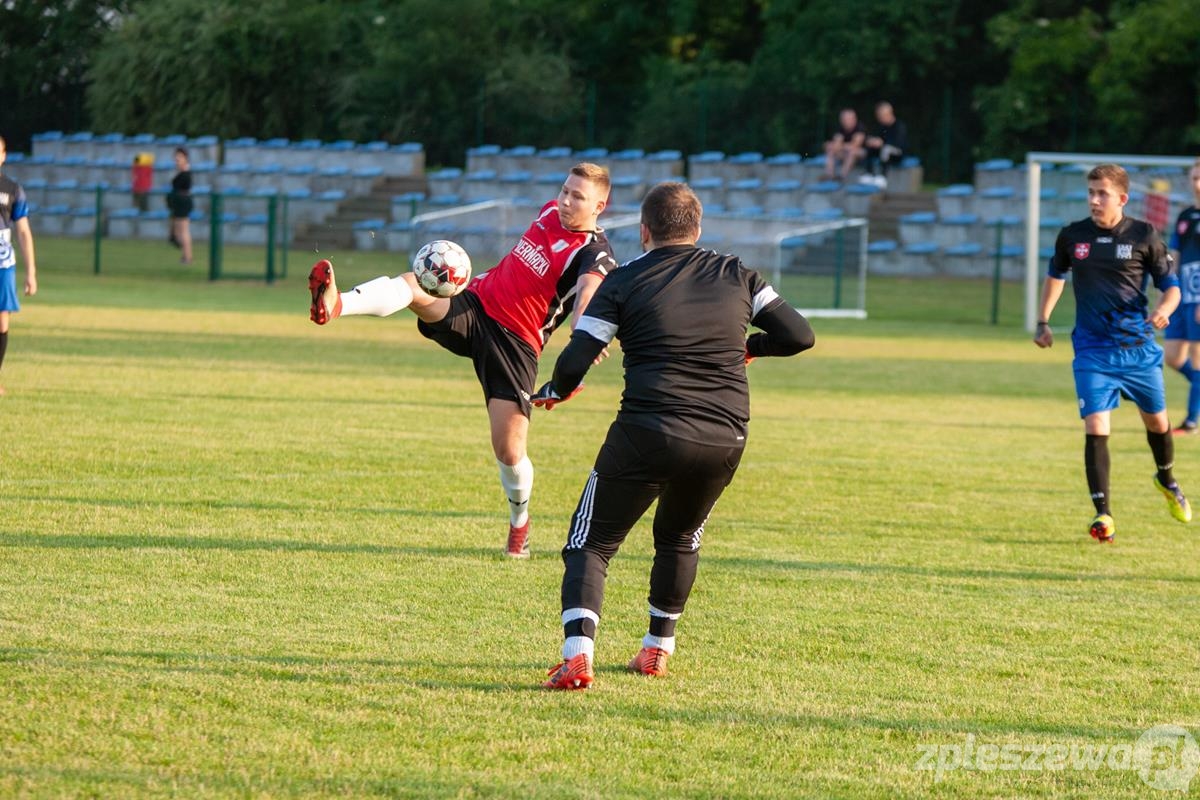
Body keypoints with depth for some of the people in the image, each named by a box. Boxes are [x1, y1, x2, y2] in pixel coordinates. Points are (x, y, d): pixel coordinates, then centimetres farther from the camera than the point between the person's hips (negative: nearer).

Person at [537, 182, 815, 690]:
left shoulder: (624, 282, 3)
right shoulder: (736, 275, 11)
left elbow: (574, 362, -4)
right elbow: (798, 336, 10)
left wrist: (551, 392, 18)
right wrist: (749, 346, 29)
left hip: (645, 436, -3)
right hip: (725, 441, 4)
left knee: (590, 546, 4)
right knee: (679, 539, 30)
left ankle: (577, 654, -16)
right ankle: (658, 648, 34)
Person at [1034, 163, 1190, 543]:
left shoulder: (1143, 236, -7)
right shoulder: (1072, 236, -1)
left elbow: (1171, 285, -1)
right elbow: (1055, 275, 19)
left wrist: (1163, 310, -22)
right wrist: (1043, 322, 16)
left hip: (1139, 346, 0)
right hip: (1093, 350, 0)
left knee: (1156, 418, 17)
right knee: (1095, 427, -14)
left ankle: (1166, 479, 47)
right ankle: (1102, 512, -12)